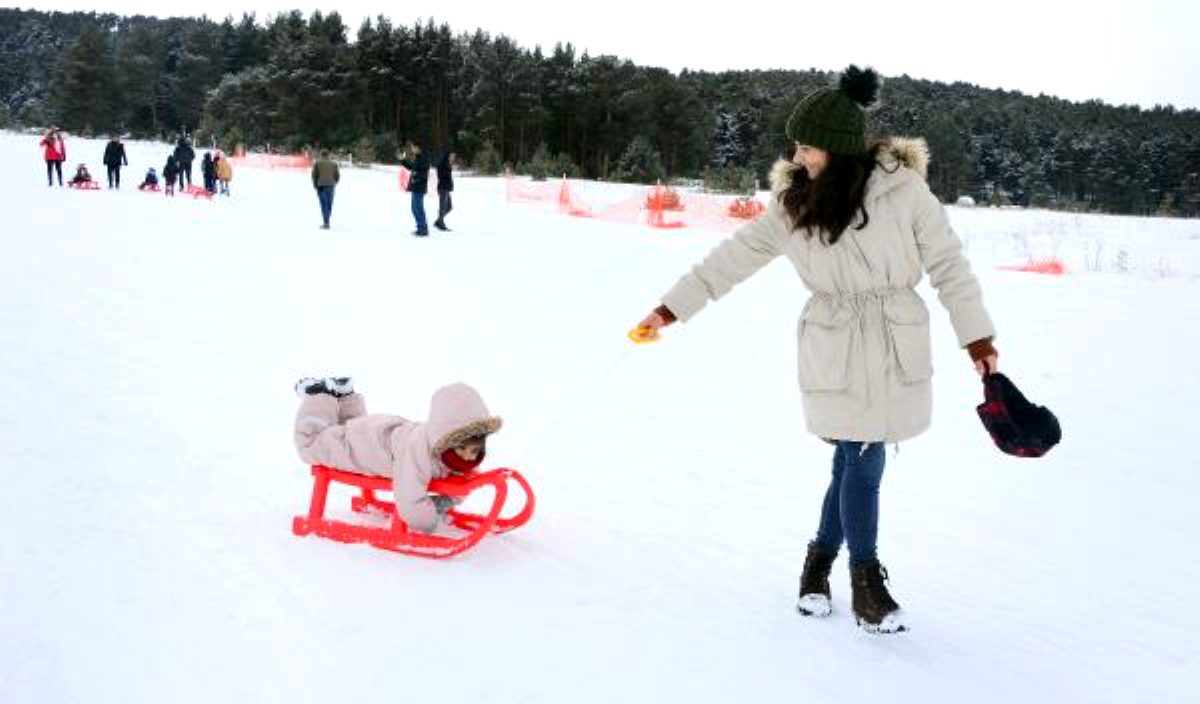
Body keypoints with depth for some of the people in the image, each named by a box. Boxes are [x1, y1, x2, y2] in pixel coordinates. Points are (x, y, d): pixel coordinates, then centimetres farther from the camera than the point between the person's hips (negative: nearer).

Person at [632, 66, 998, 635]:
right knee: (861, 463, -2)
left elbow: (946, 263, -2)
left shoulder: (901, 187, -8)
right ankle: (866, 579, 17)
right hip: (835, 353, 0)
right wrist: (672, 308, 5)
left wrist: (975, 335, 1)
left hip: (896, 352, 0)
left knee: (856, 463, 4)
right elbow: (737, 255, 5)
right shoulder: (794, 202, 0)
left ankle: (820, 558, 28)